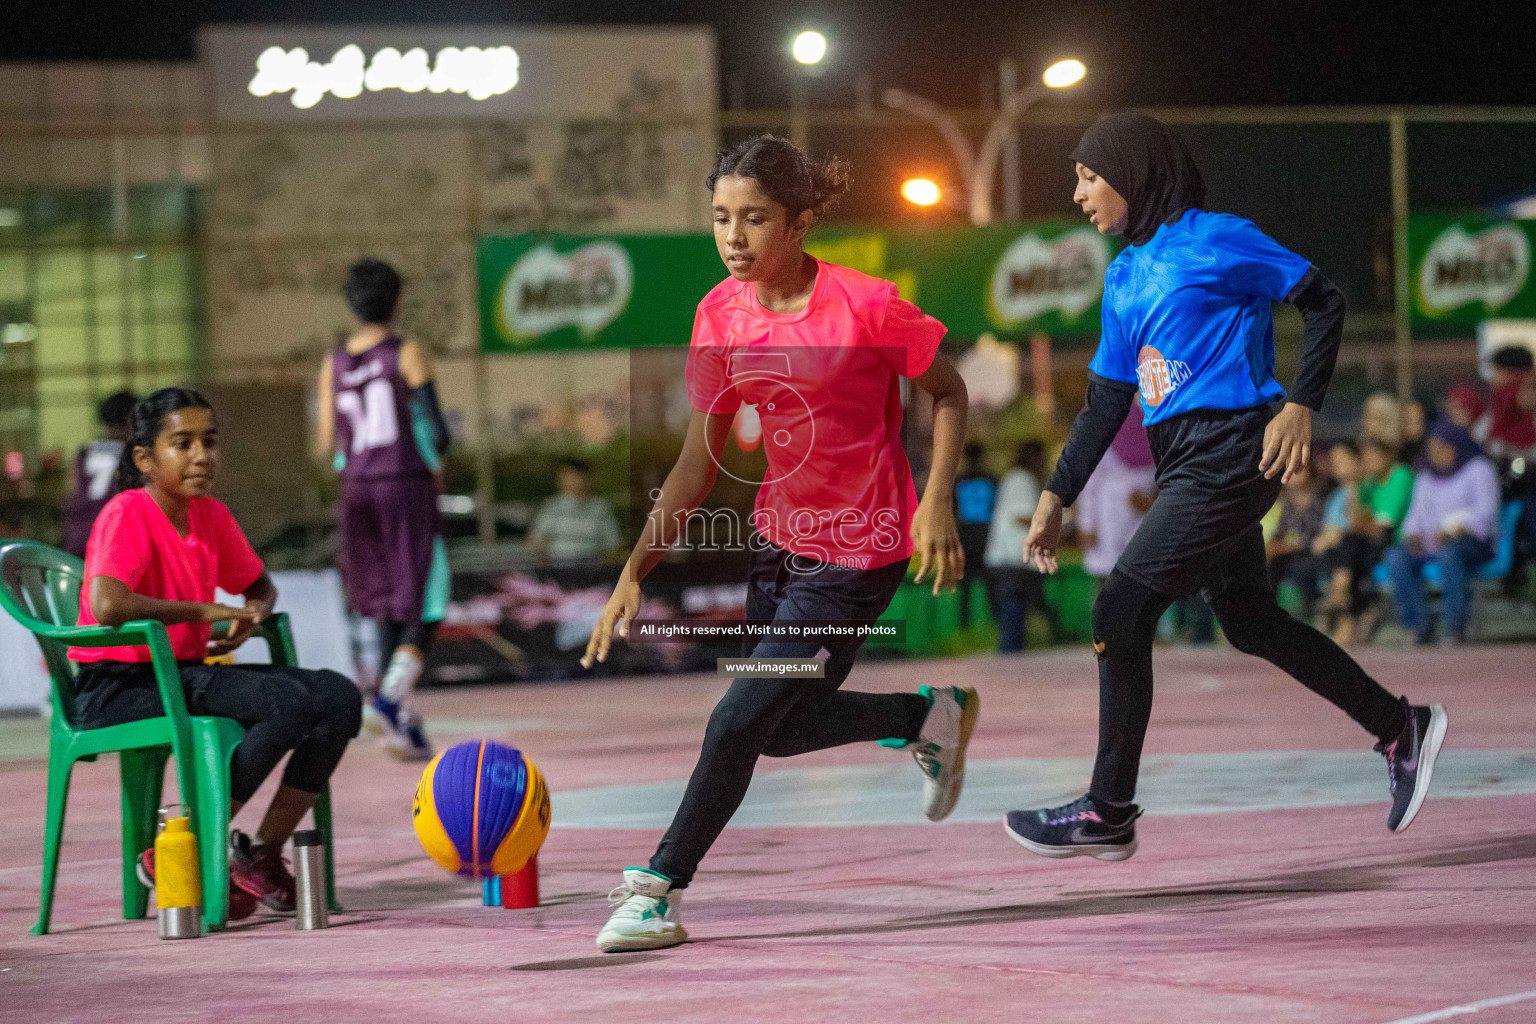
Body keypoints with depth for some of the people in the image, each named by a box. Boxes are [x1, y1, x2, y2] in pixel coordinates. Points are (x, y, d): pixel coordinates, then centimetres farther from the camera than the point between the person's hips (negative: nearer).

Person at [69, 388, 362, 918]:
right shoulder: (128, 513, -13)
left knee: (338, 697, -8)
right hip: (118, 690, -8)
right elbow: (106, 605, -30)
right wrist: (205, 610, -19)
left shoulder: (211, 516, 10)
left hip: (187, 675, 8)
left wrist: (251, 615, 2)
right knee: (287, 701, -27)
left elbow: (259, 586, 28)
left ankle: (263, 852, -3)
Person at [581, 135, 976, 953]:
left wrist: (938, 502, -17)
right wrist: (635, 573, -8)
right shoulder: (721, 315, -5)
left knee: (738, 723, -9)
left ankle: (657, 890, 6)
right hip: (779, 538, 7)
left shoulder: (867, 305, -21)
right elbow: (697, 465, 0)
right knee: (780, 728, 16)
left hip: (858, 554, -7)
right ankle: (930, 716, 39)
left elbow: (948, 393, -5)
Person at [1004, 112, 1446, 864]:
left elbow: (1323, 303, -6)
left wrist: (1299, 407, -15)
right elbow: (1105, 404, 18)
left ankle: (1109, 812, -6)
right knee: (1249, 621, 12)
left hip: (1229, 456, -9)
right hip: (1182, 465, 9)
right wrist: (1056, 499, 13)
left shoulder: (1215, 239, -7)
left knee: (1120, 611, -11)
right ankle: (1399, 727, 25)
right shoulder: (1123, 277, 16)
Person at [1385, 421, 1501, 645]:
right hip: (1431, 545, 6)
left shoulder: (1478, 469, 3)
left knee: (1449, 553, -41)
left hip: (1473, 541, -6)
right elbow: (1416, 514, 20)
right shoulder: (1426, 477, 23)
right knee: (1396, 557, -24)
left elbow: (1486, 511, -10)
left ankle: (1455, 630, -40)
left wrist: (1452, 530, -25)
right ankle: (1419, 627, -26)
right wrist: (1413, 535, -5)